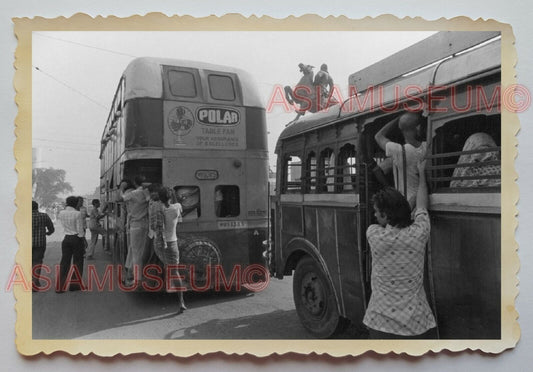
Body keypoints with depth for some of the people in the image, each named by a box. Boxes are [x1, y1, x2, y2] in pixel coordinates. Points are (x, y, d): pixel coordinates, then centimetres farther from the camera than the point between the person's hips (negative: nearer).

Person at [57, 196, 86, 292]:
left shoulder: (61, 213, 0)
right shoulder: (77, 213, -15)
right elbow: (80, 230, -13)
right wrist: (83, 241, -2)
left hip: (66, 238, 5)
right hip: (76, 238, -5)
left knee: (64, 262, 9)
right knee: (77, 262, 7)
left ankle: (60, 286, 10)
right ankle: (75, 285, 14)